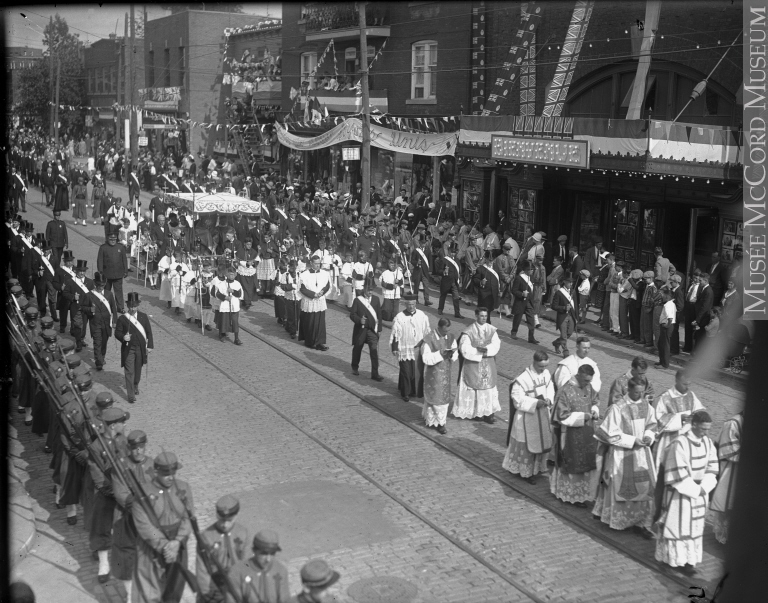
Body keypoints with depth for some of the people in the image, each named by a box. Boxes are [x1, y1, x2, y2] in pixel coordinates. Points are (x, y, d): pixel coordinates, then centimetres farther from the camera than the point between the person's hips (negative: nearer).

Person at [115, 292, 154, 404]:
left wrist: (149, 345, 0)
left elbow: (148, 332, 5)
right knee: (129, 372, -5)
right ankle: (131, 395, -3)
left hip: (141, 348, 3)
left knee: (138, 369, 18)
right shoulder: (122, 318, -7)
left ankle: (135, 386, 44)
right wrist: (123, 337, -26)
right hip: (128, 349, -3)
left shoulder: (143, 317, 0)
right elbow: (117, 333, -4)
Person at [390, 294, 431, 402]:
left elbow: (427, 331, 7)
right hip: (405, 350, -2)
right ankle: (406, 393, 19)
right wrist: (394, 348, -6)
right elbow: (395, 334, -6)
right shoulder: (399, 318, -10)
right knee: (406, 372, 5)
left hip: (419, 349, 3)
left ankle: (419, 391, 21)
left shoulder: (422, 316, -2)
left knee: (419, 371, 6)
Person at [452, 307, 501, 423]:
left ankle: (488, 412, 6)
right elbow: (465, 349, -15)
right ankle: (473, 412, 13)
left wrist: (485, 349, -25)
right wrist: (478, 351, -20)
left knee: (488, 387, 2)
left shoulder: (492, 330, 2)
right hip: (472, 364, -3)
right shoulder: (468, 332, -9)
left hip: (488, 364, 3)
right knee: (473, 388, 2)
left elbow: (496, 345, -9)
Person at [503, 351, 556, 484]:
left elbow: (550, 388, 8)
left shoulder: (546, 373, -6)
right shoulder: (523, 379, -26)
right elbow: (518, 400, -21)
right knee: (526, 444, 6)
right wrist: (536, 403, -27)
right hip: (527, 416, -6)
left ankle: (537, 468, 38)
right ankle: (525, 471, 23)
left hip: (543, 413, 7)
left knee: (541, 441, 19)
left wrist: (548, 399, -12)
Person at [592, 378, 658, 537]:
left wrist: (648, 436, -8)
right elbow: (611, 434, -16)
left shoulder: (646, 405, -2)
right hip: (622, 453, -5)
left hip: (641, 450, 5)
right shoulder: (617, 408, -20)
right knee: (620, 486, 10)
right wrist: (632, 441, -18)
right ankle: (614, 518, 32)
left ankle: (640, 522, 10)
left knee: (645, 486, 1)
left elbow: (652, 424, 12)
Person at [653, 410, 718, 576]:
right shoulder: (679, 444, -22)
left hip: (699, 493, 6)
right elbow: (679, 475, -21)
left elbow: (712, 468, 2)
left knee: (695, 526, 11)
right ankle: (674, 558, 14)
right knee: (678, 525, 3)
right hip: (680, 494, -6)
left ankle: (690, 560, 18)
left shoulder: (708, 442, -2)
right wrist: (695, 490, -16)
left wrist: (704, 488, -11)